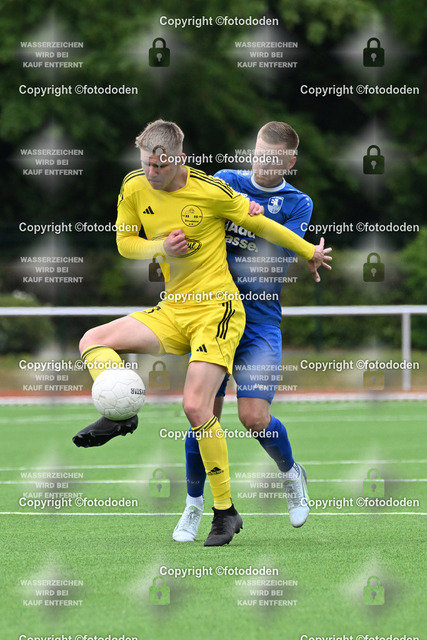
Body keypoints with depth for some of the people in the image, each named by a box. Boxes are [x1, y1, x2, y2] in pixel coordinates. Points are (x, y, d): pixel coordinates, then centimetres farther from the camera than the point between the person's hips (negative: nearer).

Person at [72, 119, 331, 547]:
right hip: (172, 311, 7)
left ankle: (225, 510, -8)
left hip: (217, 307, -6)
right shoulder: (134, 188, 0)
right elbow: (125, 243, 11)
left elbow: (259, 223, -2)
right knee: (93, 342, -9)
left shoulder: (208, 190, -14)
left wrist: (310, 253, 9)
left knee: (196, 406, -17)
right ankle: (120, 415, -27)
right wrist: (161, 248, -10)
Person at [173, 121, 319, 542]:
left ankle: (290, 474, 18)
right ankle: (194, 504, 16)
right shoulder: (224, 182, 6)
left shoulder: (297, 204, 1)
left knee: (254, 416, -13)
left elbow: (278, 261, -11)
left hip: (260, 316, -2)